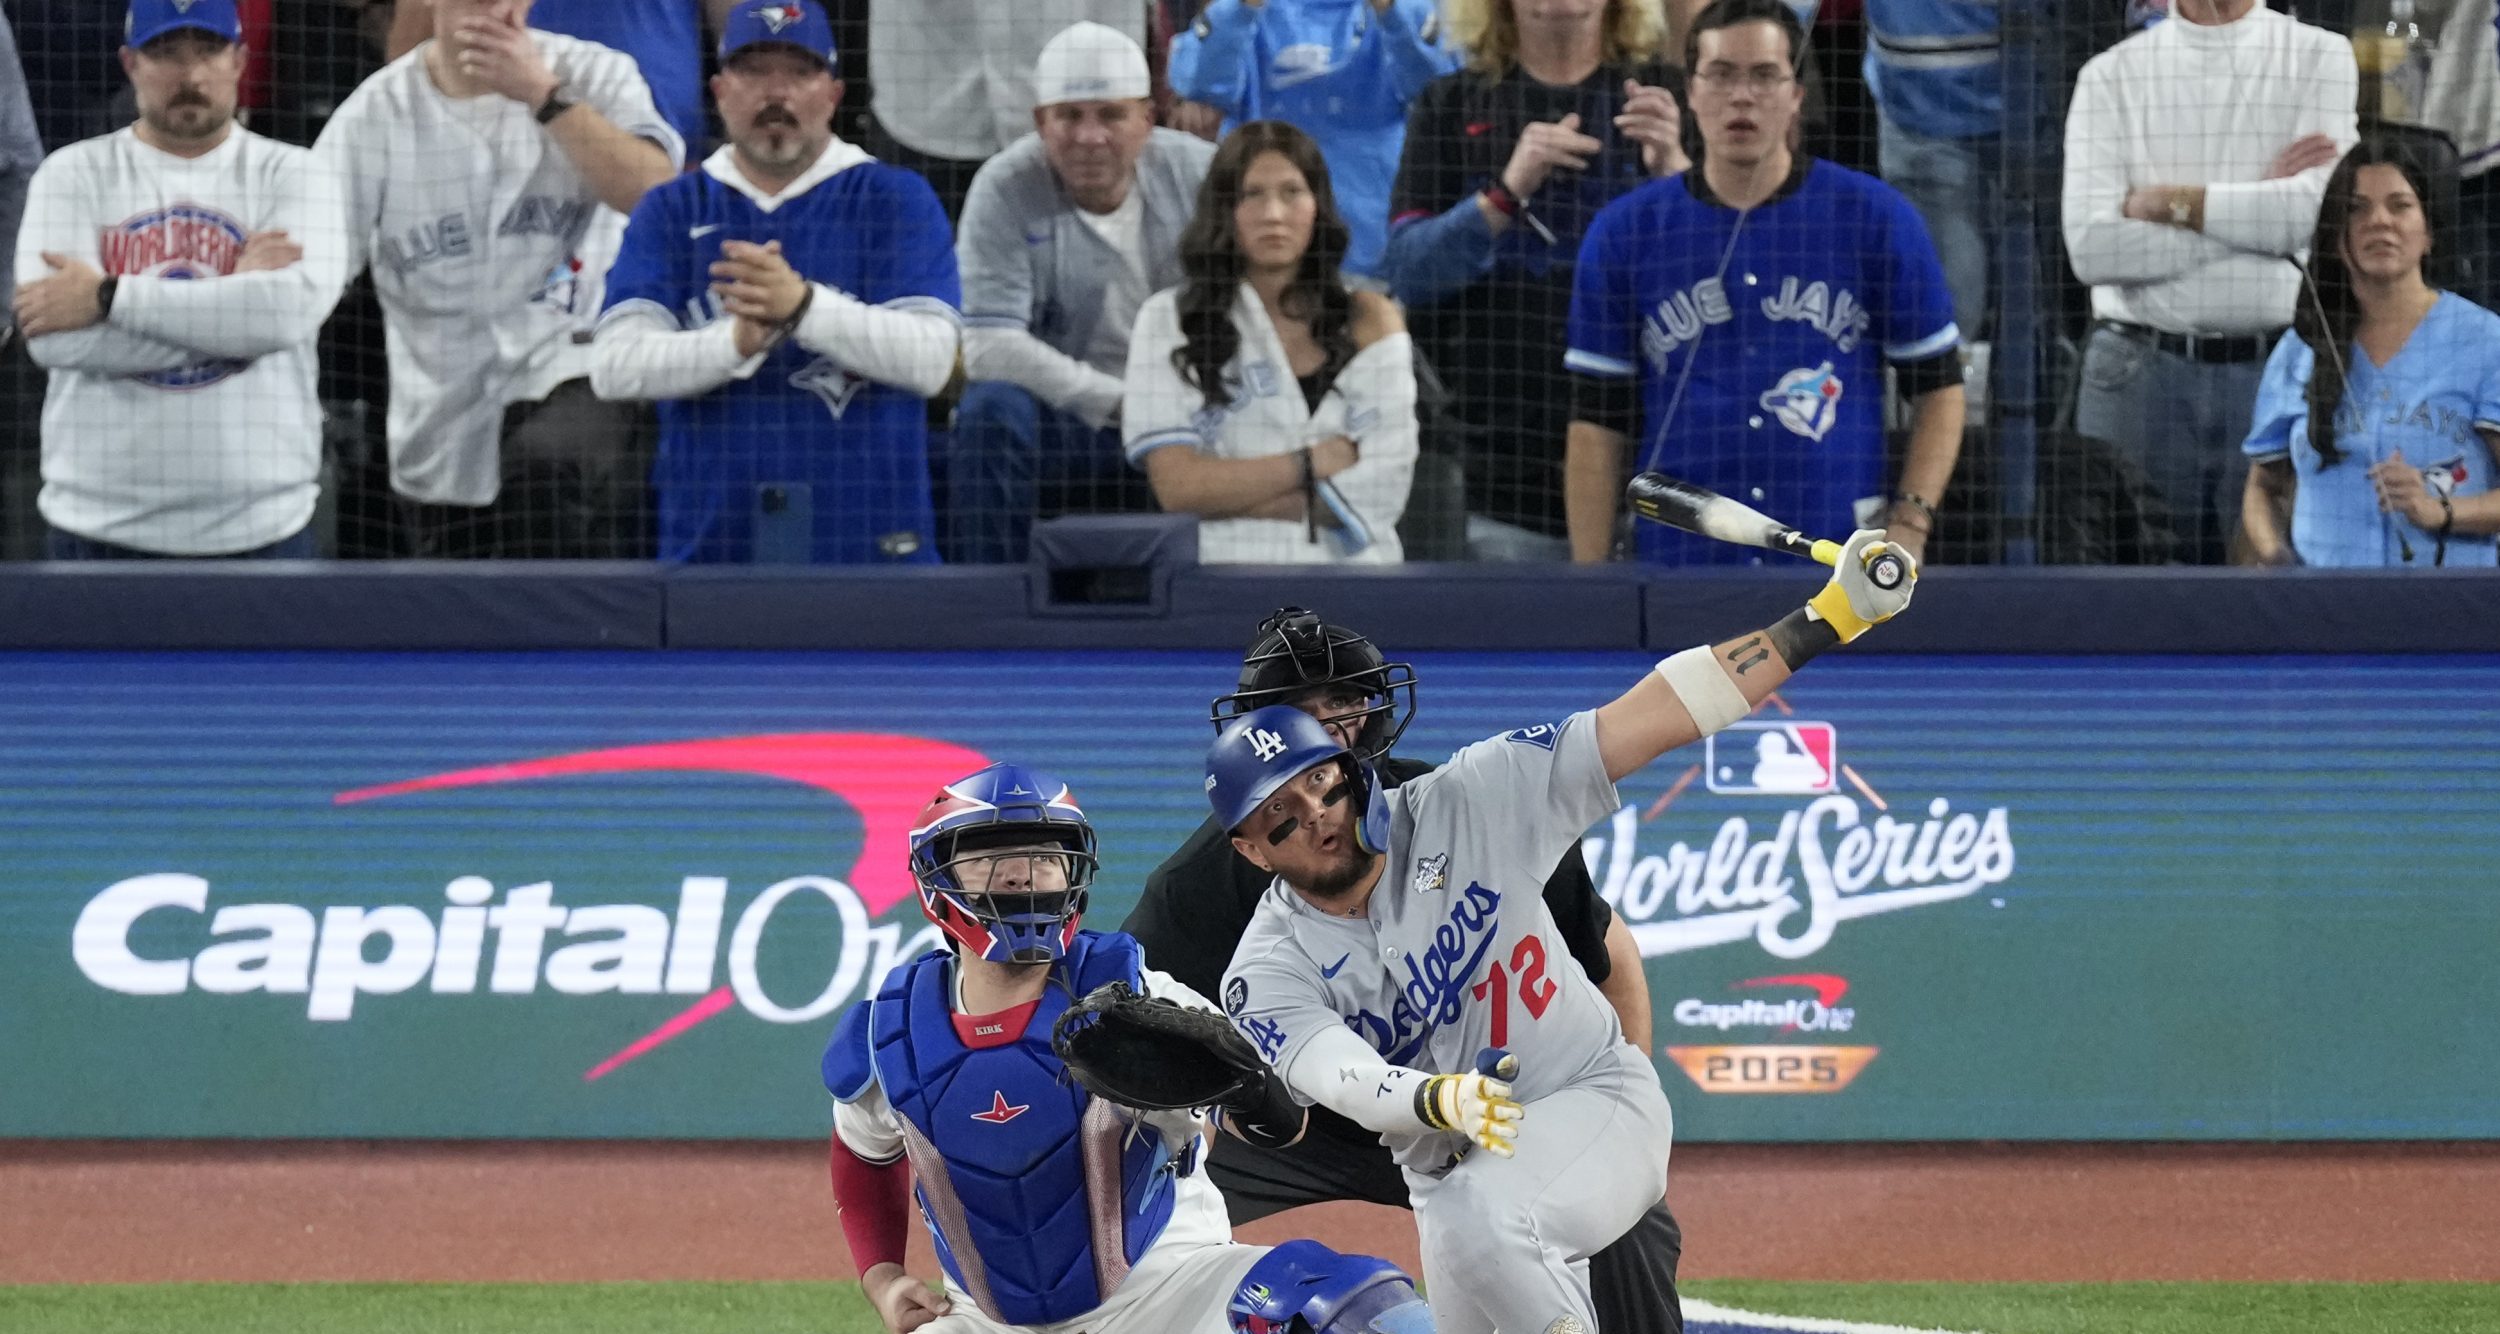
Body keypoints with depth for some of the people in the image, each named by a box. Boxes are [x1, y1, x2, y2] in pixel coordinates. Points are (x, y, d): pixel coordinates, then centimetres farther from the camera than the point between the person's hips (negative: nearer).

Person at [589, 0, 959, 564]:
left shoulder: (896, 200, 5)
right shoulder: (671, 211, 10)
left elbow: (930, 359, -9)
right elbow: (615, 369, -3)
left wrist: (801, 304, -24)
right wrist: (737, 342, -21)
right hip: (710, 549, 1)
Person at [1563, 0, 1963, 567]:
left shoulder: (1877, 219, 4)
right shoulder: (1623, 235, 7)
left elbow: (1938, 391, 7)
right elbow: (1596, 425, 7)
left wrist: (1908, 526, -6)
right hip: (1679, 563, 1)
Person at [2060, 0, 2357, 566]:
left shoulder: (2322, 58, 7)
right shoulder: (2110, 74, 8)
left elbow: (2314, 212, -8)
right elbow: (2090, 247, -6)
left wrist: (2167, 201, -3)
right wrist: (2256, 210, -6)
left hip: (2276, 369, -1)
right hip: (2145, 369, 1)